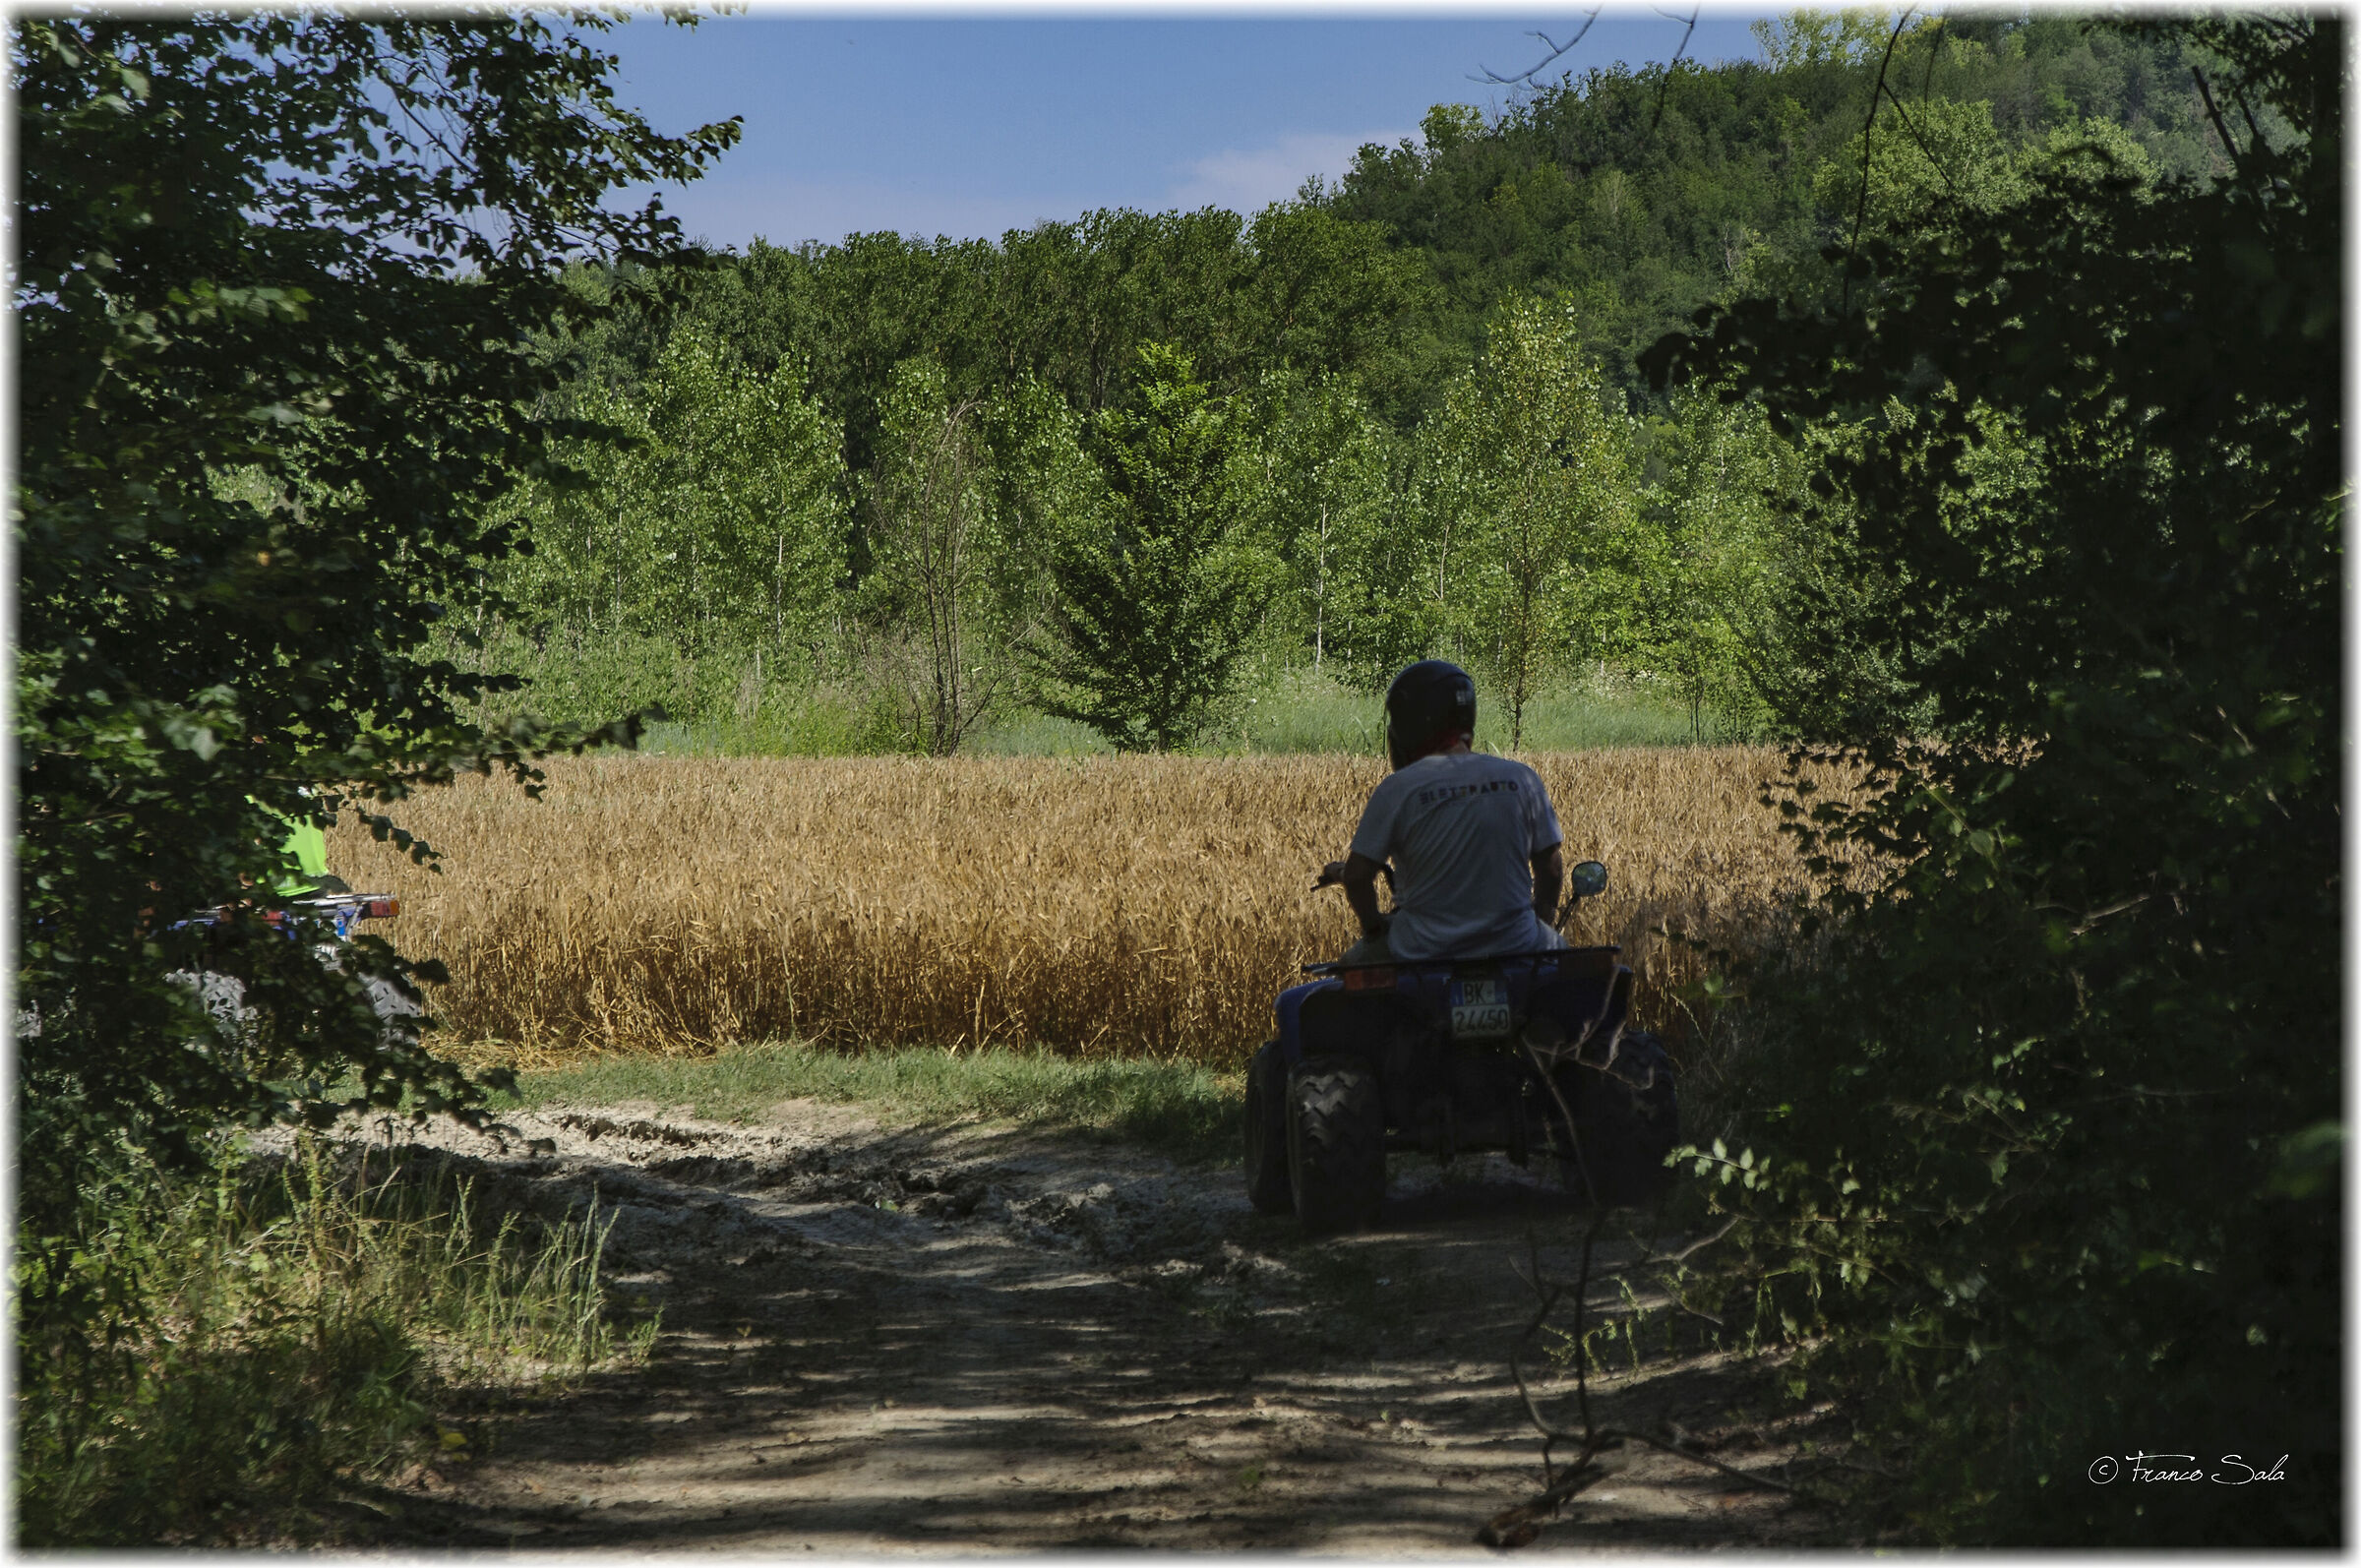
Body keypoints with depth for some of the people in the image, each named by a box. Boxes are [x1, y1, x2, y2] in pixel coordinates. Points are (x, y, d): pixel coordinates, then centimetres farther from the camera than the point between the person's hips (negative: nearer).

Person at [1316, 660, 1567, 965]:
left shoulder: (1396, 789, -8)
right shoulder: (1521, 779, 0)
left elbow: (1357, 875, -8)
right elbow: (1551, 868, 5)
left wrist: (1373, 928, 11)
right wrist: (1542, 920, 23)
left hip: (1423, 952, -2)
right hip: (1513, 946, 2)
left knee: (1355, 962, 26)